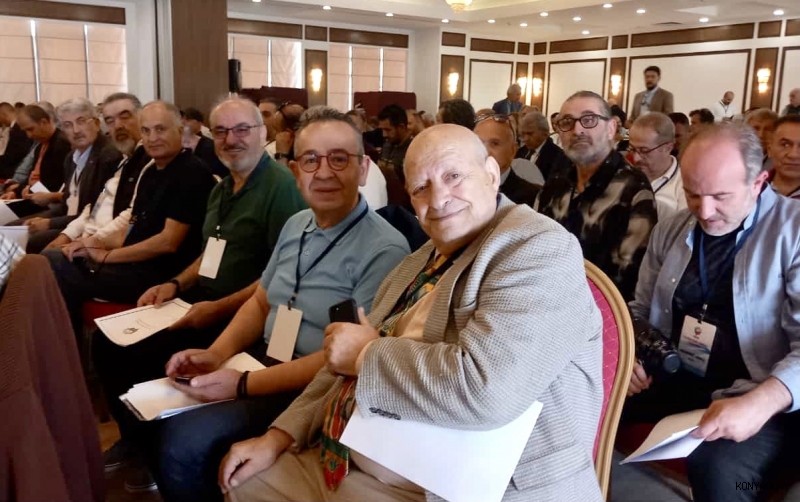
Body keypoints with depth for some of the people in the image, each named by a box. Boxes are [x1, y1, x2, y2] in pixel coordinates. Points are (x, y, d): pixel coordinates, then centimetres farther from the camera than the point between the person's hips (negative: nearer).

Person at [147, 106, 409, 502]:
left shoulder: (384, 249, -19)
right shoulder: (295, 225, 7)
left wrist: (244, 386, -23)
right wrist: (217, 353, -5)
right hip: (263, 361, 8)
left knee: (183, 440, -19)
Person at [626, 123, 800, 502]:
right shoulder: (670, 231, 8)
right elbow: (641, 310, 17)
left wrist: (761, 403, -34)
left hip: (759, 398, -5)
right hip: (671, 381, 5)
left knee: (718, 469, -34)